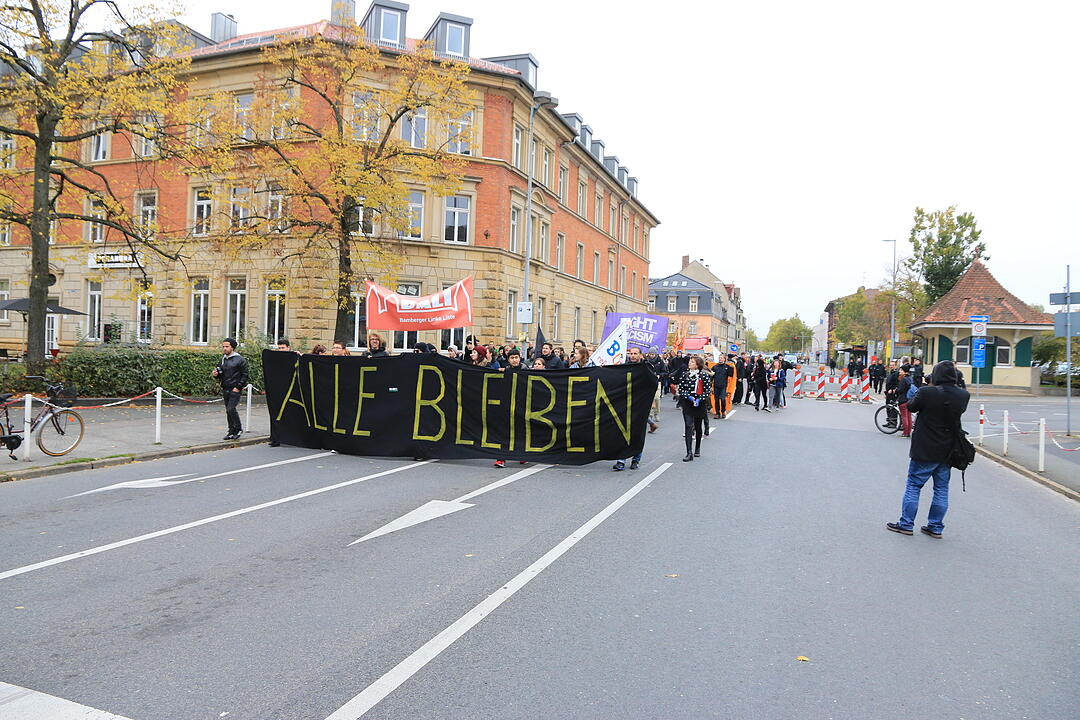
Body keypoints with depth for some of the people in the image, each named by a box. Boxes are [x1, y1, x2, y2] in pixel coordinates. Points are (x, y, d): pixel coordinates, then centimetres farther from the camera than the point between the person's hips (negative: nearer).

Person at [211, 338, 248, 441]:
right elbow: (221, 375, 23)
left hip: (235, 390, -7)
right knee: (228, 411, 9)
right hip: (225, 389, 7)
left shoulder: (240, 359, -7)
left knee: (231, 409, -15)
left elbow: (244, 375, -8)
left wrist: (238, 387, -15)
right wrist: (216, 374, 0)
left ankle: (238, 429, 1)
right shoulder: (222, 359, 14)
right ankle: (232, 432, 16)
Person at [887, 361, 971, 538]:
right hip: (947, 452, 5)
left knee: (913, 486, 6)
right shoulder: (963, 395, -3)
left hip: (925, 451, -5)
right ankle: (936, 527, 19)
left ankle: (906, 524, 10)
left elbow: (911, 407, -4)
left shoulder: (927, 392, -20)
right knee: (941, 490, 13)